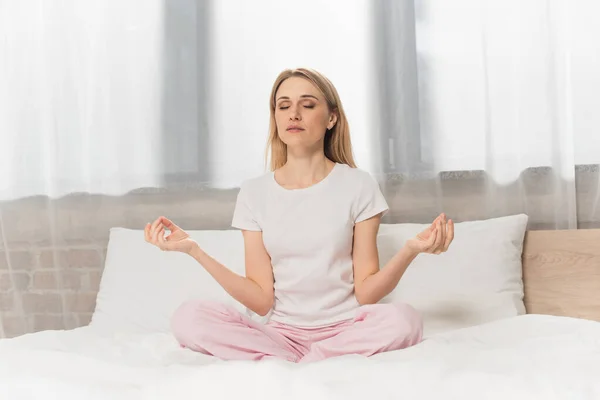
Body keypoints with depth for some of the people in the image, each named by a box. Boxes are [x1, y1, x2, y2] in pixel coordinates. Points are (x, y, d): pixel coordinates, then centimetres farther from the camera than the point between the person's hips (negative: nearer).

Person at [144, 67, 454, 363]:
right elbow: (262, 300, -1)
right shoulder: (254, 192, 5)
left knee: (403, 320, -33)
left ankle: (282, 364, -18)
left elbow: (366, 293, -2)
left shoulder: (358, 185, 0)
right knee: (188, 318, -24)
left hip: (344, 328, -1)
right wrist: (194, 249, -10)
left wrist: (410, 249, -20)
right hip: (281, 332, 2)